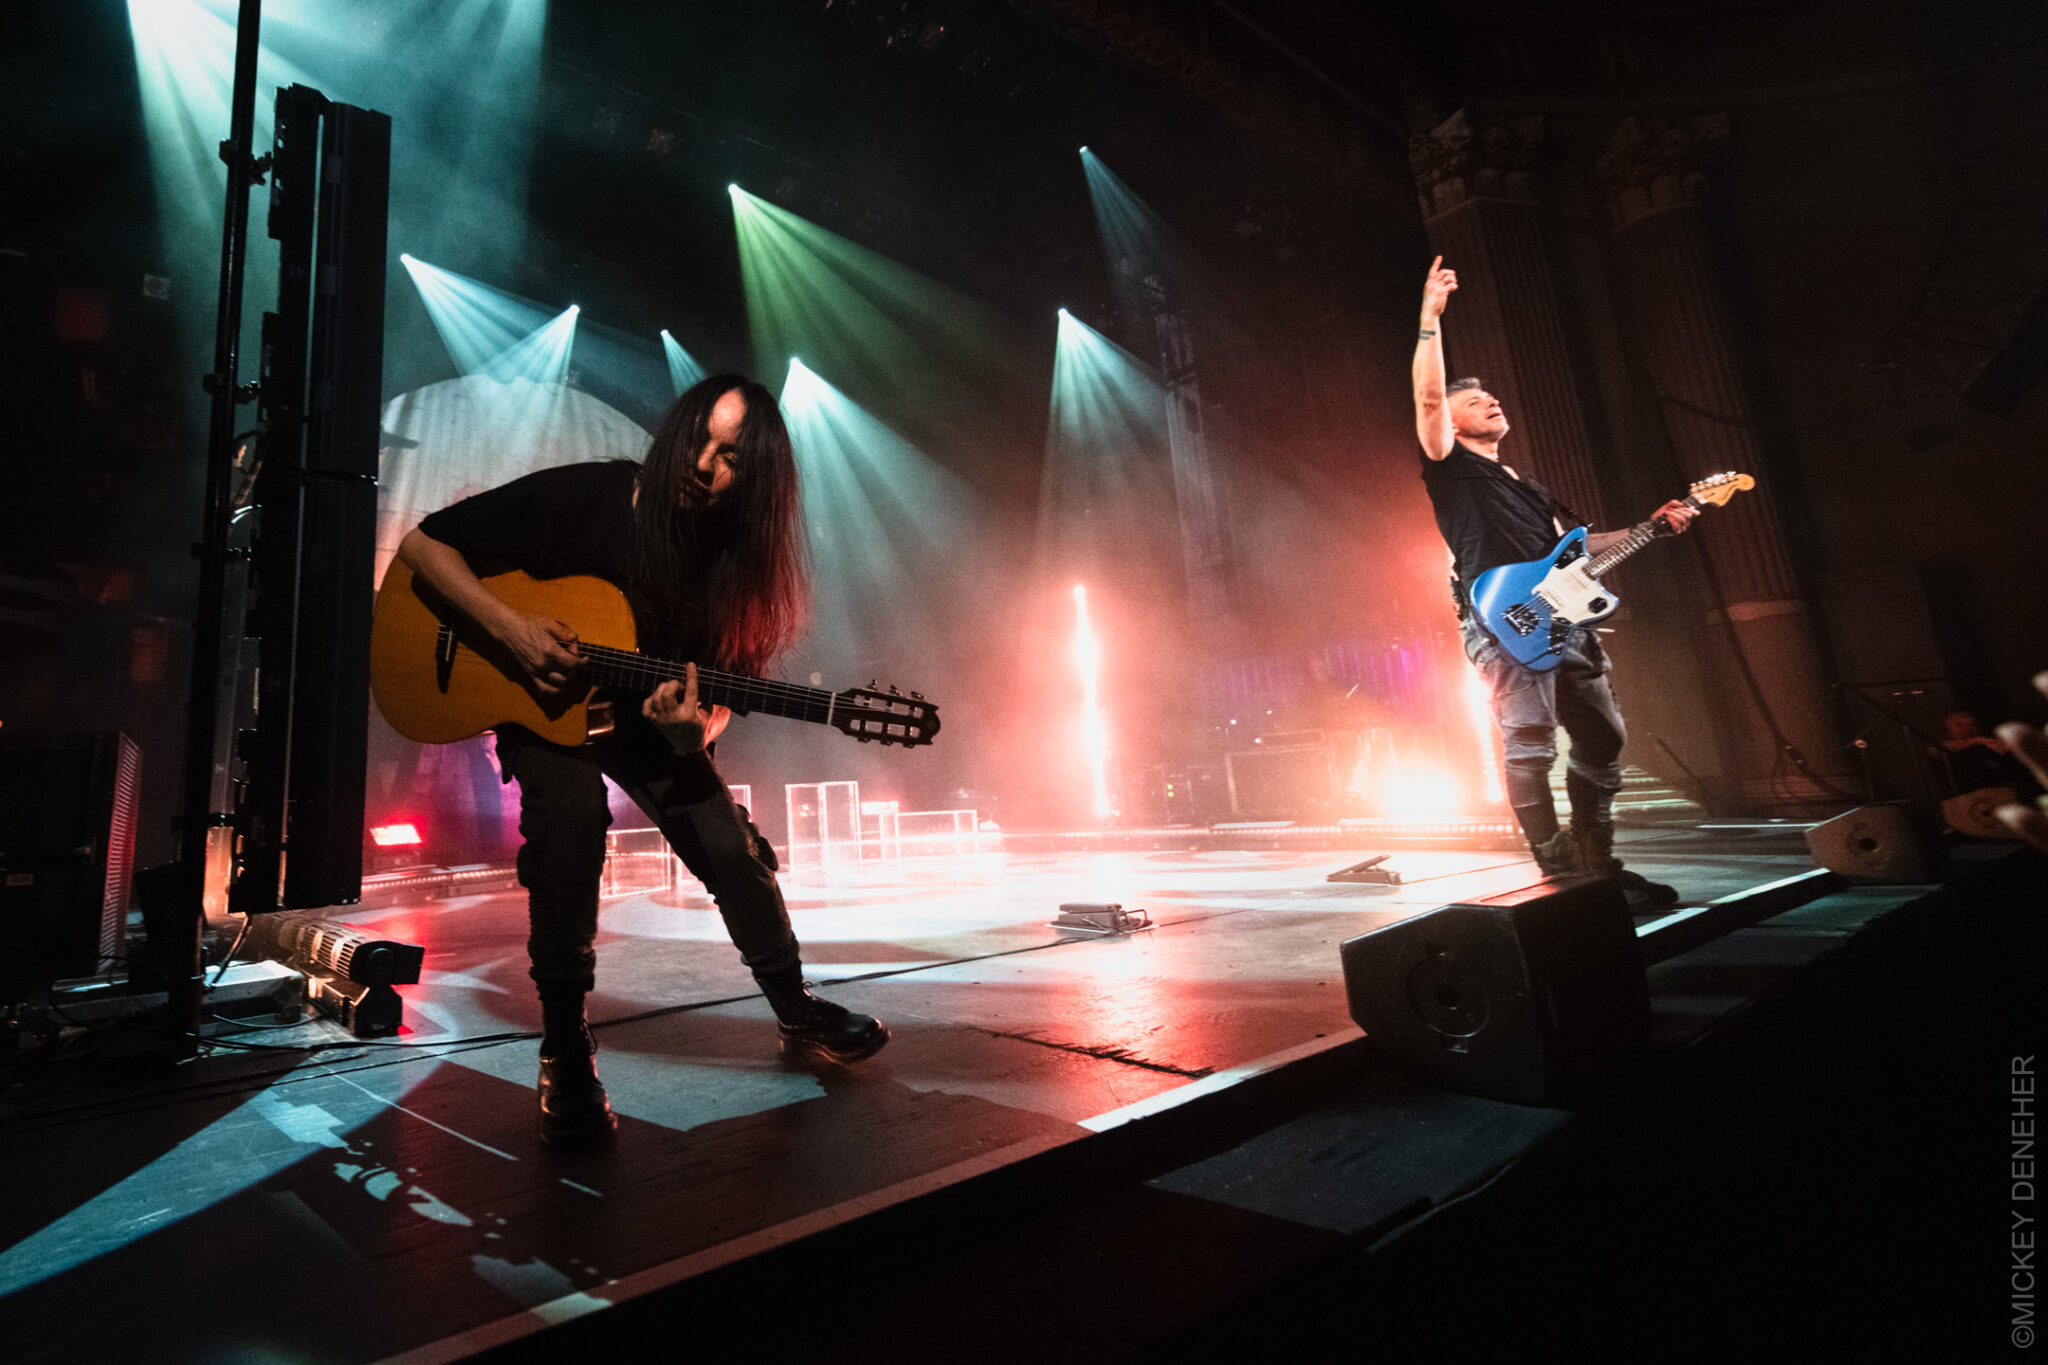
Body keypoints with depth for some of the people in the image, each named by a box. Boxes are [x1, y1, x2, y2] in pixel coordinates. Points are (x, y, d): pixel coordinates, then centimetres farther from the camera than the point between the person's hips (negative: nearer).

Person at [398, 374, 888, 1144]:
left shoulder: (736, 562, -14)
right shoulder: (580, 499, -21)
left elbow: (720, 697, -11)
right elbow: (424, 543, -16)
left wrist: (694, 732, -34)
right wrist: (513, 630, -29)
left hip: (645, 715, 3)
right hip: (536, 703, -2)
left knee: (731, 846, -10)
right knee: (572, 808, -33)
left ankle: (796, 1012, 14)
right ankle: (564, 1047, -17)